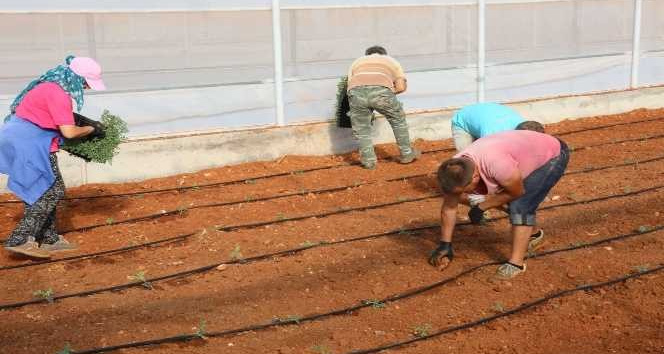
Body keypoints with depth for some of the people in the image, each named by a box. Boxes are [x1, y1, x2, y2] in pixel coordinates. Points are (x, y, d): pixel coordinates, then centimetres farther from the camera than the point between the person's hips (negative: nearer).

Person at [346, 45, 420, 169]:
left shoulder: (357, 62, 37)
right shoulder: (390, 60, 34)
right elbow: (401, 87, 19)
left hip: (356, 91, 1)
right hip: (381, 90, 0)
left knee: (361, 129, 20)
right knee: (398, 120, 24)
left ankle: (369, 161, 25)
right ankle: (407, 154, 32)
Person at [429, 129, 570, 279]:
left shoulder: (496, 164, -41)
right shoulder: (454, 171, -18)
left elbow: (517, 192, -22)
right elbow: (449, 208, -6)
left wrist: (481, 207, -16)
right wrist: (445, 245, -1)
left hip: (553, 155, -7)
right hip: (530, 153, 7)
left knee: (520, 206, -19)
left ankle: (516, 263, -12)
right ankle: (529, 234, 39)